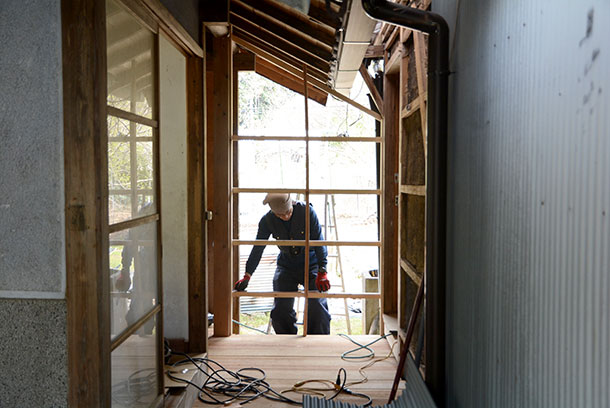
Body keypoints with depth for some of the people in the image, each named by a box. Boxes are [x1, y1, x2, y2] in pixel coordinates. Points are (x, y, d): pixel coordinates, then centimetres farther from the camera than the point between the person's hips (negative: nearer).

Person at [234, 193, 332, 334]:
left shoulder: (307, 211, -20)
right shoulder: (267, 221, -14)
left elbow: (319, 241, -20)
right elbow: (257, 249, -7)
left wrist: (322, 272, -26)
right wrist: (247, 276, -11)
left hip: (311, 263, -2)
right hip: (286, 266, 2)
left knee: (317, 307, -10)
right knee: (280, 309, -4)